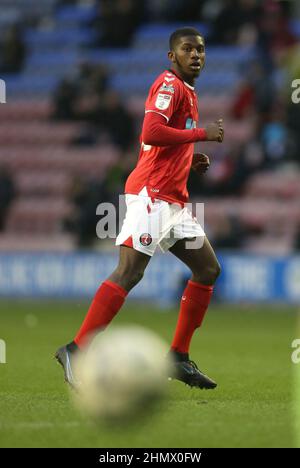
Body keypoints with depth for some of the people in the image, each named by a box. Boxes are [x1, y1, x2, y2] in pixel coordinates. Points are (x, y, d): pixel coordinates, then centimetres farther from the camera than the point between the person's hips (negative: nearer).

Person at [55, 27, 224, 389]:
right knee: (129, 271, -18)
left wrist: (192, 161, 15)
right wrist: (202, 133, -15)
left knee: (208, 269, 8)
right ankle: (76, 352, -20)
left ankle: (179, 357, 11)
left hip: (173, 200, 10)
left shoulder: (186, 92, 23)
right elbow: (151, 132, -23)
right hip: (151, 193, -10)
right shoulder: (169, 84, -7)